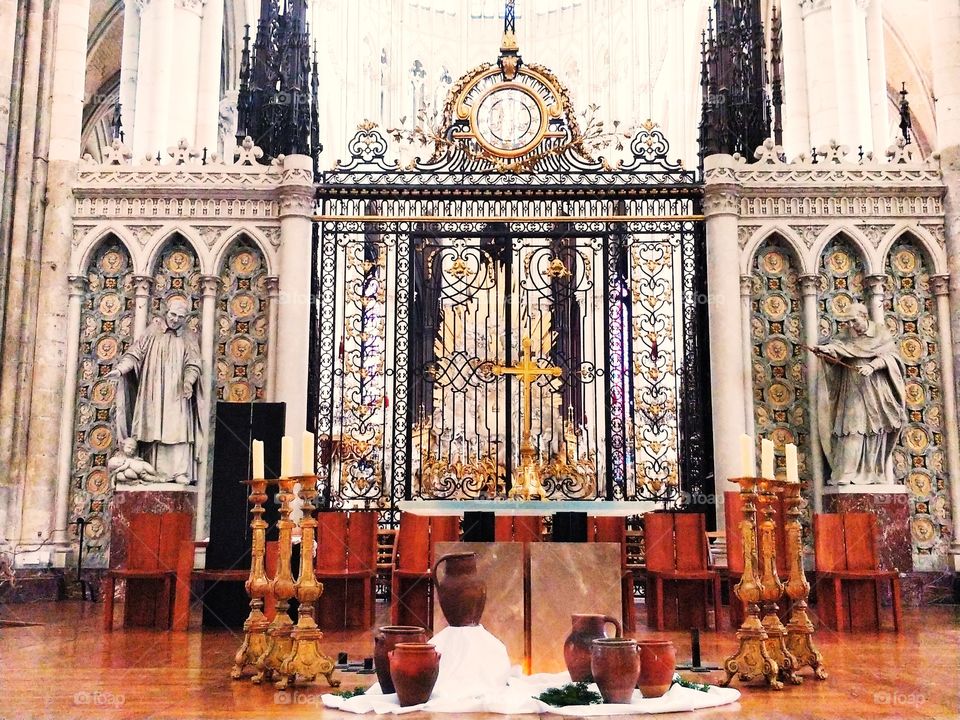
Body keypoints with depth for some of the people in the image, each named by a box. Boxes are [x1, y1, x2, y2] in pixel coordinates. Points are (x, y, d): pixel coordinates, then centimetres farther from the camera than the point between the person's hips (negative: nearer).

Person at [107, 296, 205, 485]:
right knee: (153, 431, -2)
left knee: (178, 431, -10)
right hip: (152, 394, 1)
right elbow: (135, 353, 3)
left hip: (177, 395, -1)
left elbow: (193, 364, 0)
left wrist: (188, 380, -19)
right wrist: (120, 369, -12)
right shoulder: (153, 331, 7)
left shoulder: (189, 338, 8)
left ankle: (180, 472, -12)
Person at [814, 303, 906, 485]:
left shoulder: (881, 333, 6)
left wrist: (872, 366, -21)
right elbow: (838, 346, -10)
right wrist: (826, 349, -32)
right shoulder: (848, 336, 10)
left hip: (876, 393, -1)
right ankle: (845, 476, -13)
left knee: (877, 434, -1)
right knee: (852, 431, -9)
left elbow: (890, 356, -5)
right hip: (853, 393, 1)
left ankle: (878, 476, 4)